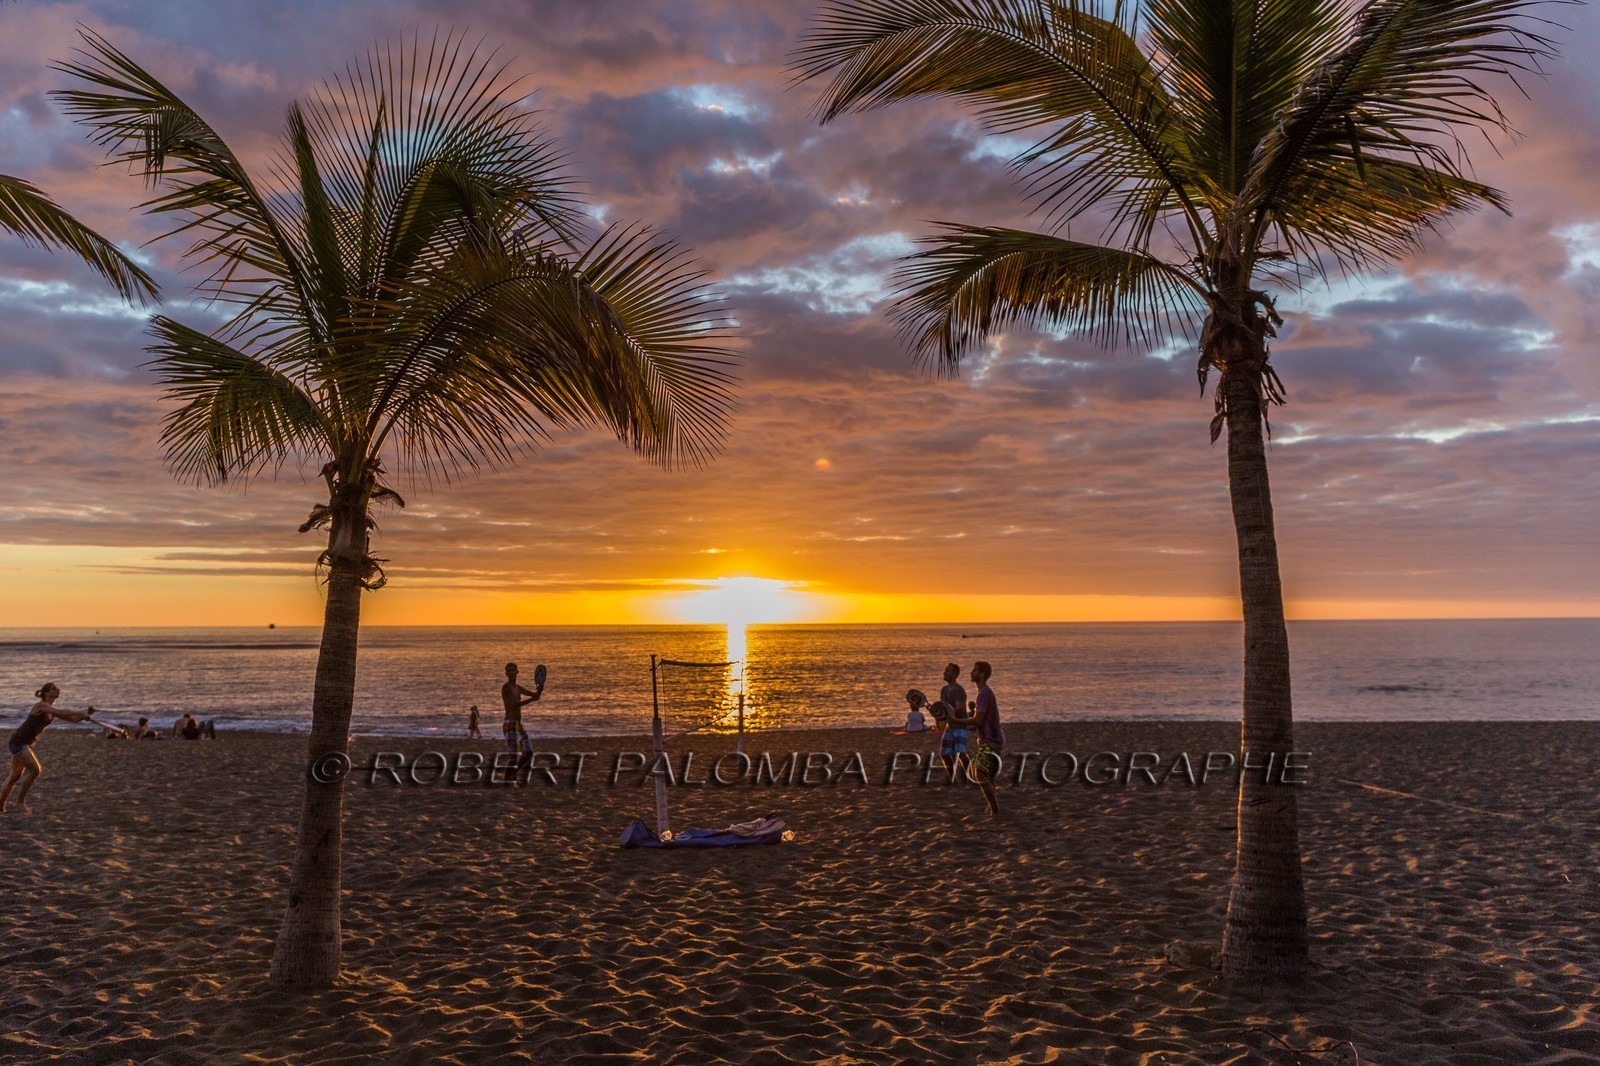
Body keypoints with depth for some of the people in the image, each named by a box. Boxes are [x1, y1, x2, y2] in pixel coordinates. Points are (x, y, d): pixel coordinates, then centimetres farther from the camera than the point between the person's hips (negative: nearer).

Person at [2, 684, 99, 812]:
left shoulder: (52, 710, 9)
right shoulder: (41, 705, -17)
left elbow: (73, 718, 7)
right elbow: (61, 712, -32)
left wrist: (86, 714, -10)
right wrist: (82, 712, -32)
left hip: (25, 744, 9)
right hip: (18, 741, -9)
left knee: (16, 775, 14)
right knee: (35, 770, -15)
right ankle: (20, 801, -3)